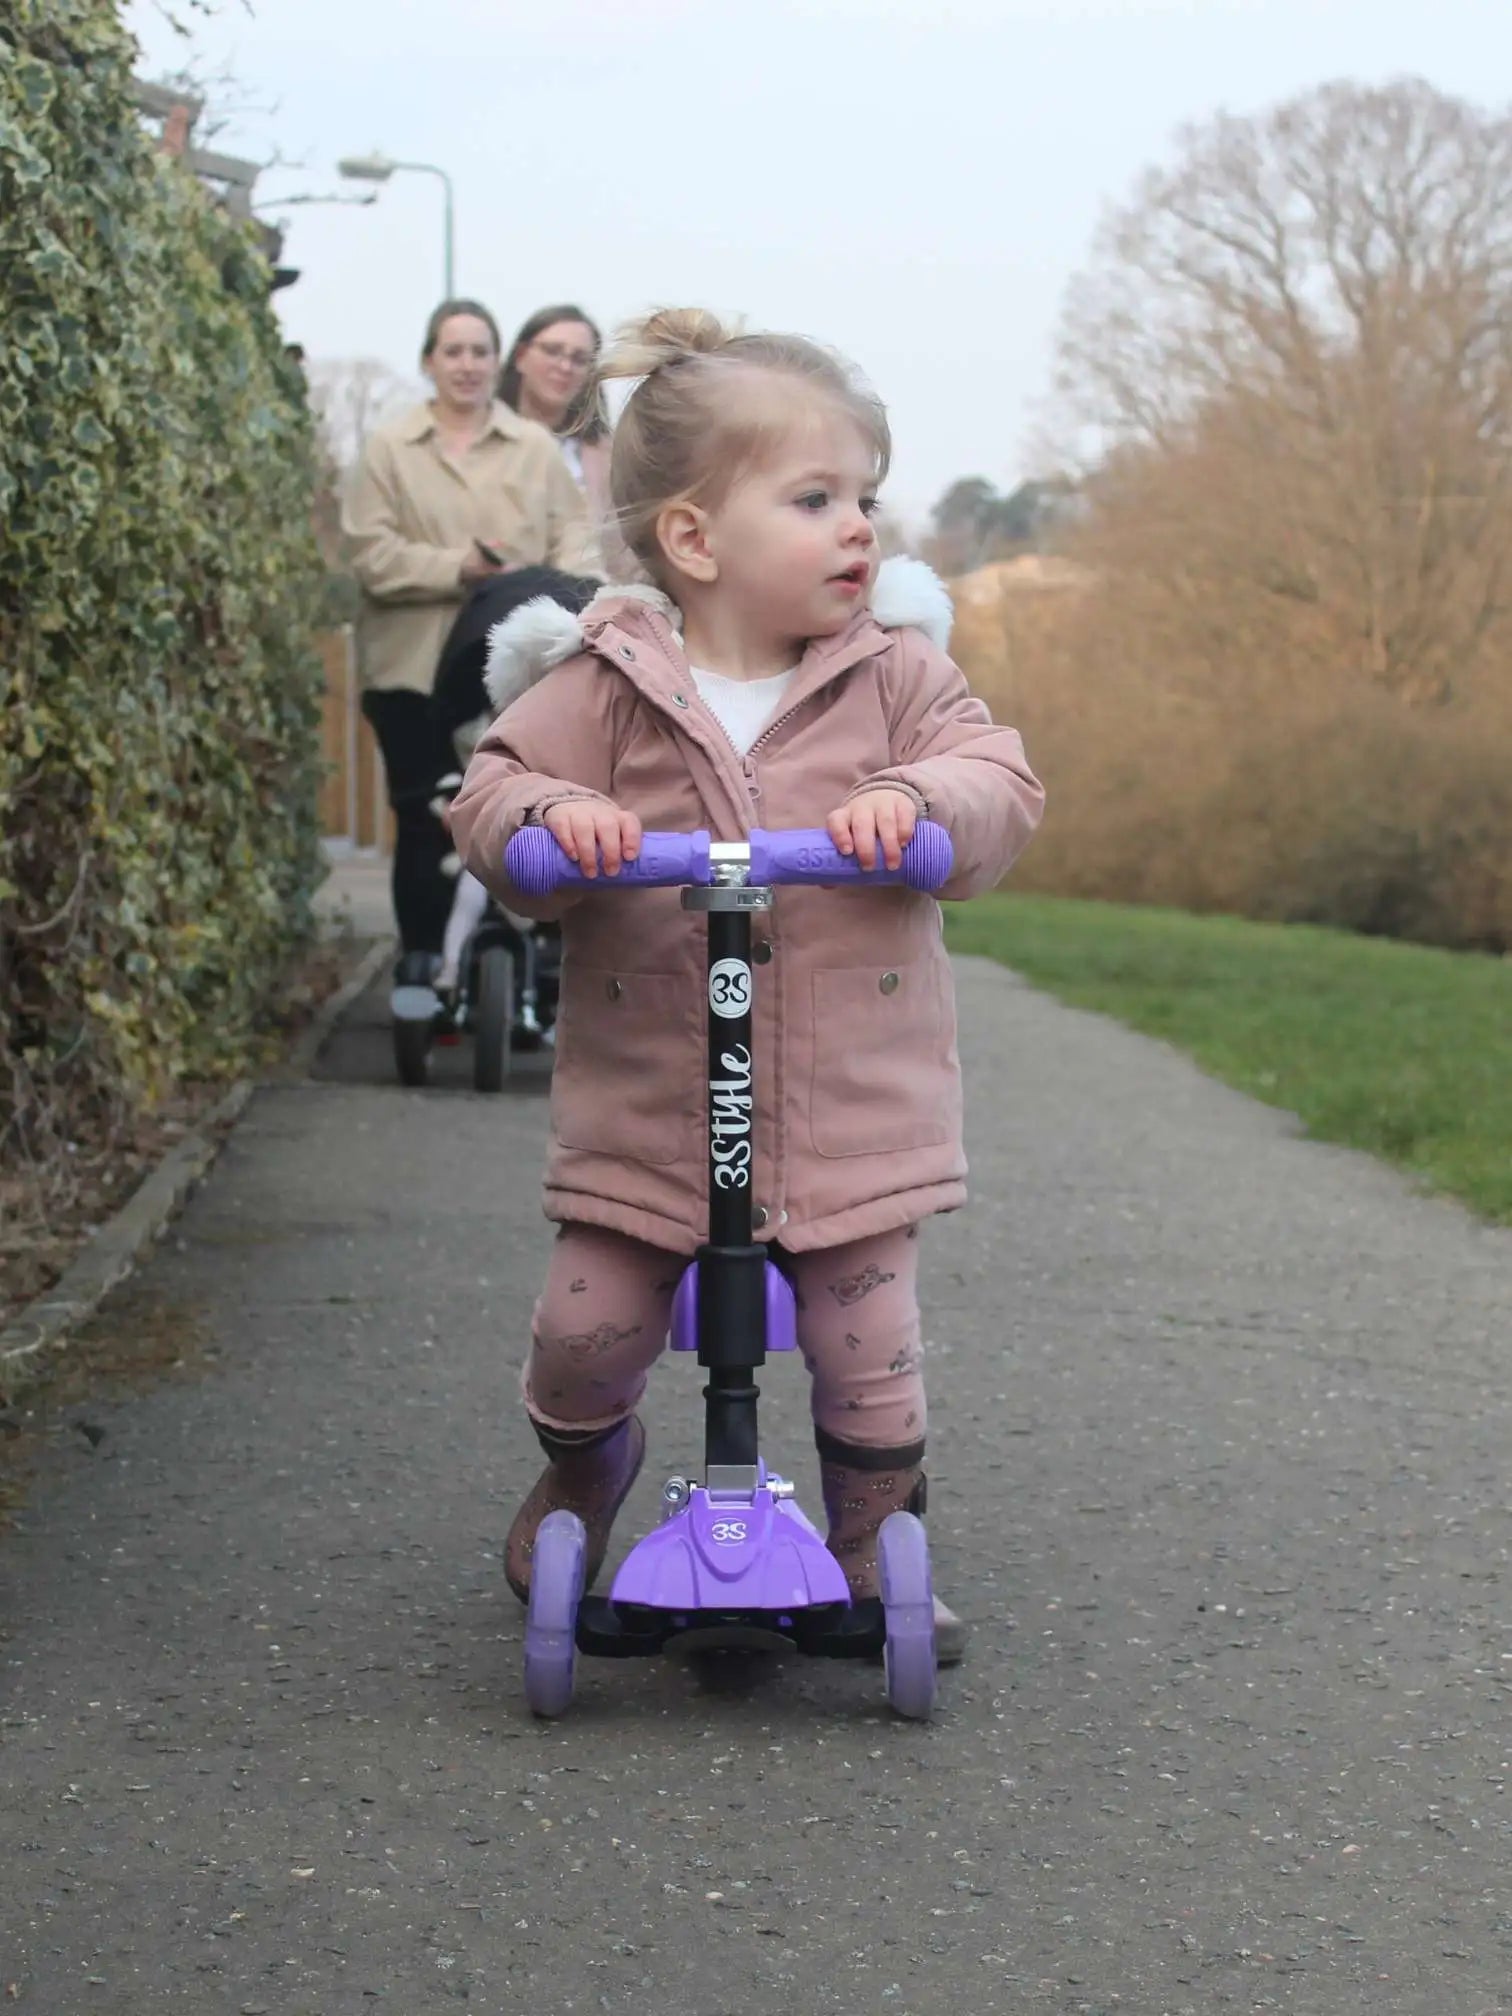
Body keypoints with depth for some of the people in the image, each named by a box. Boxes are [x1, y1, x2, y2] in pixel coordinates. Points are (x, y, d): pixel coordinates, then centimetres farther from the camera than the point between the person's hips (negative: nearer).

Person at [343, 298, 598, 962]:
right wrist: (457, 567, -17)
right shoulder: (389, 449, 5)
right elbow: (371, 552, -5)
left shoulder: (536, 446, 10)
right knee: (426, 823, 2)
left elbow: (572, 533, 3)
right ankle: (422, 963, 11)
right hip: (417, 666, -1)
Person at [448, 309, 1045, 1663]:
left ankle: (876, 1550, 26)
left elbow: (998, 781, -5)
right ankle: (583, 1466, 35)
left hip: (853, 1109, 1)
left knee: (869, 1353, 3)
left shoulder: (895, 672, 1)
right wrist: (551, 814, -24)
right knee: (588, 1328, 2)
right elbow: (493, 798, -2)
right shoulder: (603, 687, -3)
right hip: (650, 1100, 0)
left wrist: (916, 799, -25)